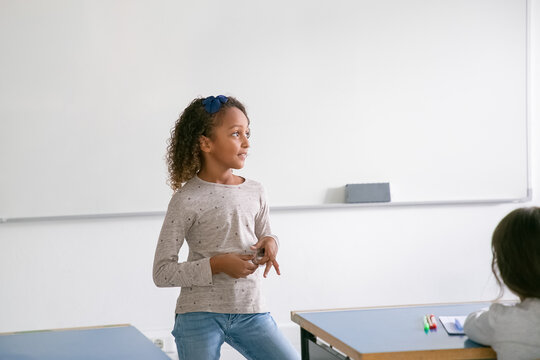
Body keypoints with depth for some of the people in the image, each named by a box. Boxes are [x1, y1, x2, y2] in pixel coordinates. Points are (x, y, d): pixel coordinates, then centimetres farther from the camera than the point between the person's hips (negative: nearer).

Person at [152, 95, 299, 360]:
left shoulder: (255, 192, 5)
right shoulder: (186, 200, -10)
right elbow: (162, 272, -9)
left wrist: (269, 243, -2)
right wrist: (216, 265, -19)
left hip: (250, 312, 4)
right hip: (199, 315, -4)